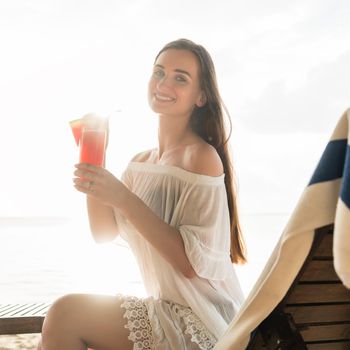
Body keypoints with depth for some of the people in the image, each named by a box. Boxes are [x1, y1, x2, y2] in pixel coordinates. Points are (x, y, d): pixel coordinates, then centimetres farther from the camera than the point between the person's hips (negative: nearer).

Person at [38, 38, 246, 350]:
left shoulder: (202, 157, -15)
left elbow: (193, 262, -22)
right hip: (169, 311, 7)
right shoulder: (141, 162, 9)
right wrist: (91, 165, -4)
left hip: (202, 324, -7)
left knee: (64, 316, -16)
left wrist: (123, 198, -25)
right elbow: (103, 232, 6)